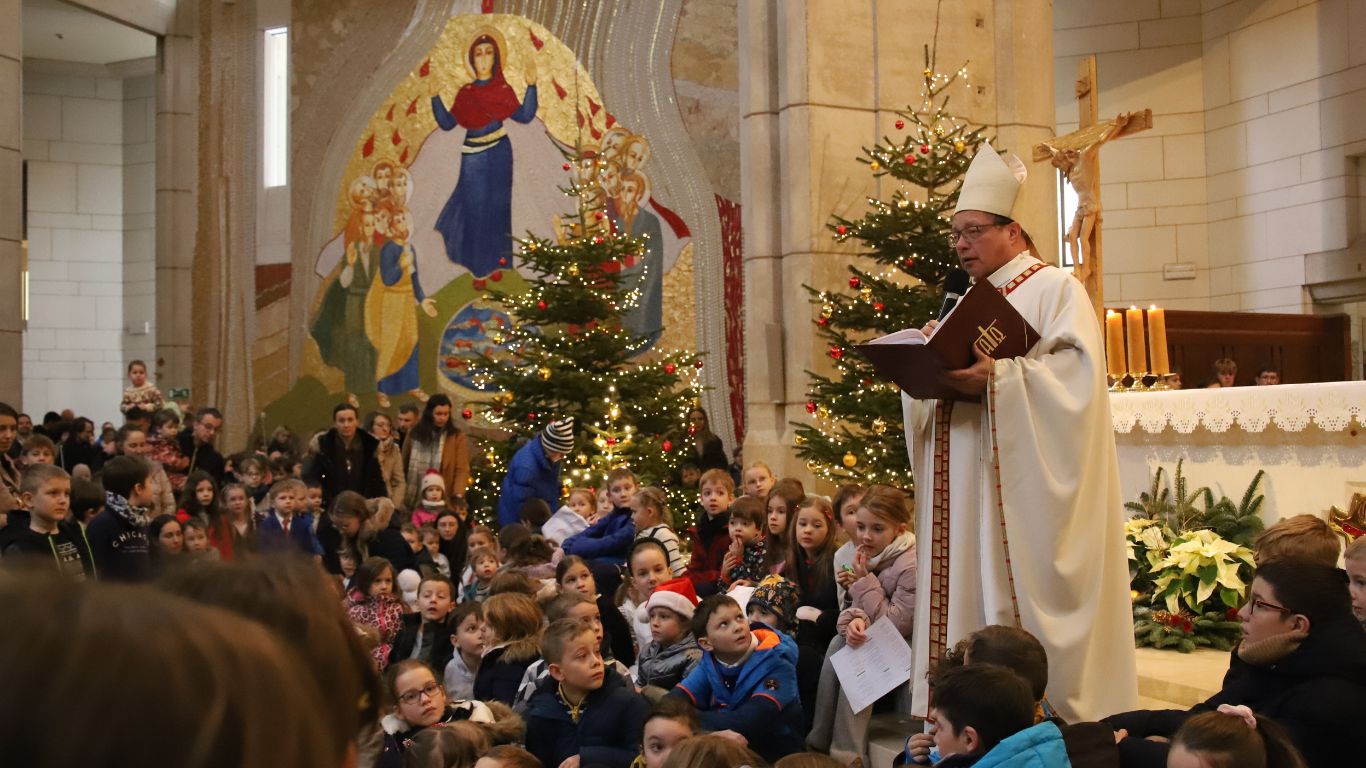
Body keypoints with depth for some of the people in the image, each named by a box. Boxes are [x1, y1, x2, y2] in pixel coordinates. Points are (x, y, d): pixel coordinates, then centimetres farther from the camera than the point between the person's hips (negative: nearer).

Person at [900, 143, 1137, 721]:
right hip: (966, 487, 7)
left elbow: (1075, 369, -16)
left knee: (1022, 590, -9)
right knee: (969, 599, 4)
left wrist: (997, 377, -25)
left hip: (1025, 486, -7)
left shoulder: (1056, 289, 0)